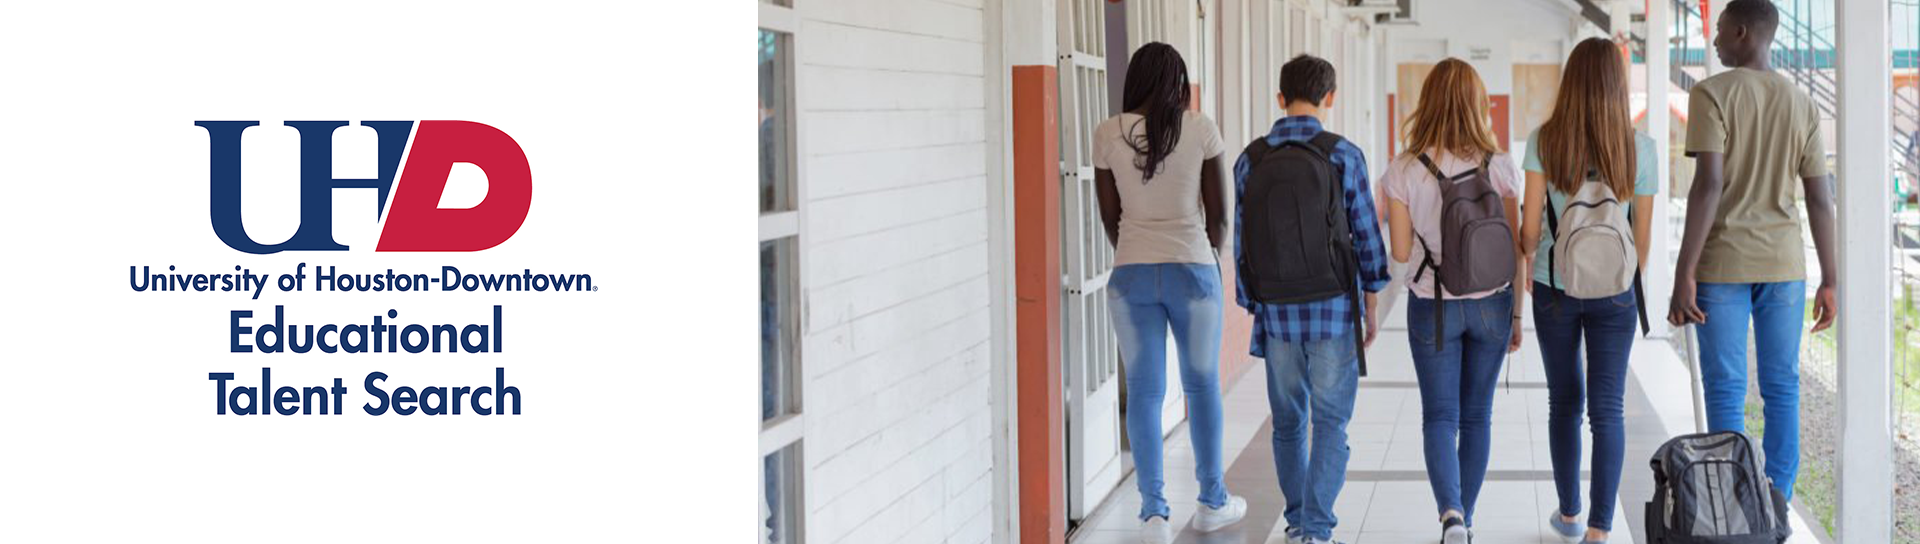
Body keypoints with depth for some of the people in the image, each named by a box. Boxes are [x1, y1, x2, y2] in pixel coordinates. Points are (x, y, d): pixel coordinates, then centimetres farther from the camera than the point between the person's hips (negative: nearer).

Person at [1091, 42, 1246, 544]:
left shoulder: (1108, 134, -1)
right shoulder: (1200, 130, -5)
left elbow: (1109, 215, 7)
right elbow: (1218, 211, 3)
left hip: (1131, 272, 1)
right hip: (1192, 267, -1)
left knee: (1144, 391, 5)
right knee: (1202, 385, 15)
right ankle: (1212, 502, 26)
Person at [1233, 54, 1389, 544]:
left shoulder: (1251, 160, 0)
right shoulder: (1344, 156, -7)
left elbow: (1242, 243, 4)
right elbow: (1367, 236, -2)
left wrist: (1253, 308, 15)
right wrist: (1371, 303, 9)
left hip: (1277, 309, 3)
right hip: (1334, 309, -3)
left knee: (1288, 422, 15)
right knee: (1330, 423, 0)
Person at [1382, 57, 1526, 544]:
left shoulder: (1404, 172, -10)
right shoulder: (1499, 167, -8)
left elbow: (1400, 253, -8)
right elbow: (1515, 248, -3)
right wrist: (1517, 314, 7)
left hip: (1432, 306, -1)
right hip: (1490, 304, 2)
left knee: (1440, 417, 3)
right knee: (1477, 416, 15)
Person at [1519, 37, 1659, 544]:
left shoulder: (1544, 141, -9)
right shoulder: (1639, 147, -7)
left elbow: (1530, 224, -7)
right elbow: (1643, 233, 1)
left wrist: (1526, 261, 14)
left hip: (1555, 287, 1)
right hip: (1614, 292, -1)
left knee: (1564, 401, 17)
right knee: (1607, 408, 3)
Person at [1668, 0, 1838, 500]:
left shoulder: (1712, 94, -9)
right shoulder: (1801, 105, 6)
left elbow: (1708, 185, -17)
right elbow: (1820, 199, 4)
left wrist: (1683, 275, -16)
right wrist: (1829, 283, 10)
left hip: (1722, 264, -4)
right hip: (1784, 264, 4)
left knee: (1725, 390, 1)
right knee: (1782, 388, 8)